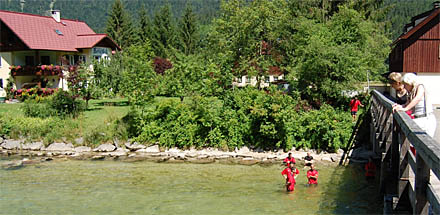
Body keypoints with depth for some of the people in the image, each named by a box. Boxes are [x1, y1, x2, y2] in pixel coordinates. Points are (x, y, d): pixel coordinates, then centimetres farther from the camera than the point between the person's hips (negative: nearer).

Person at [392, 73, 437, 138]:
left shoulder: (420, 87, -8)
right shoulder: (412, 93, 15)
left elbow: (418, 98, -26)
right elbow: (407, 104, 15)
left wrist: (405, 108, -33)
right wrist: (400, 106, -7)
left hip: (427, 119, -8)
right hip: (418, 120, 8)